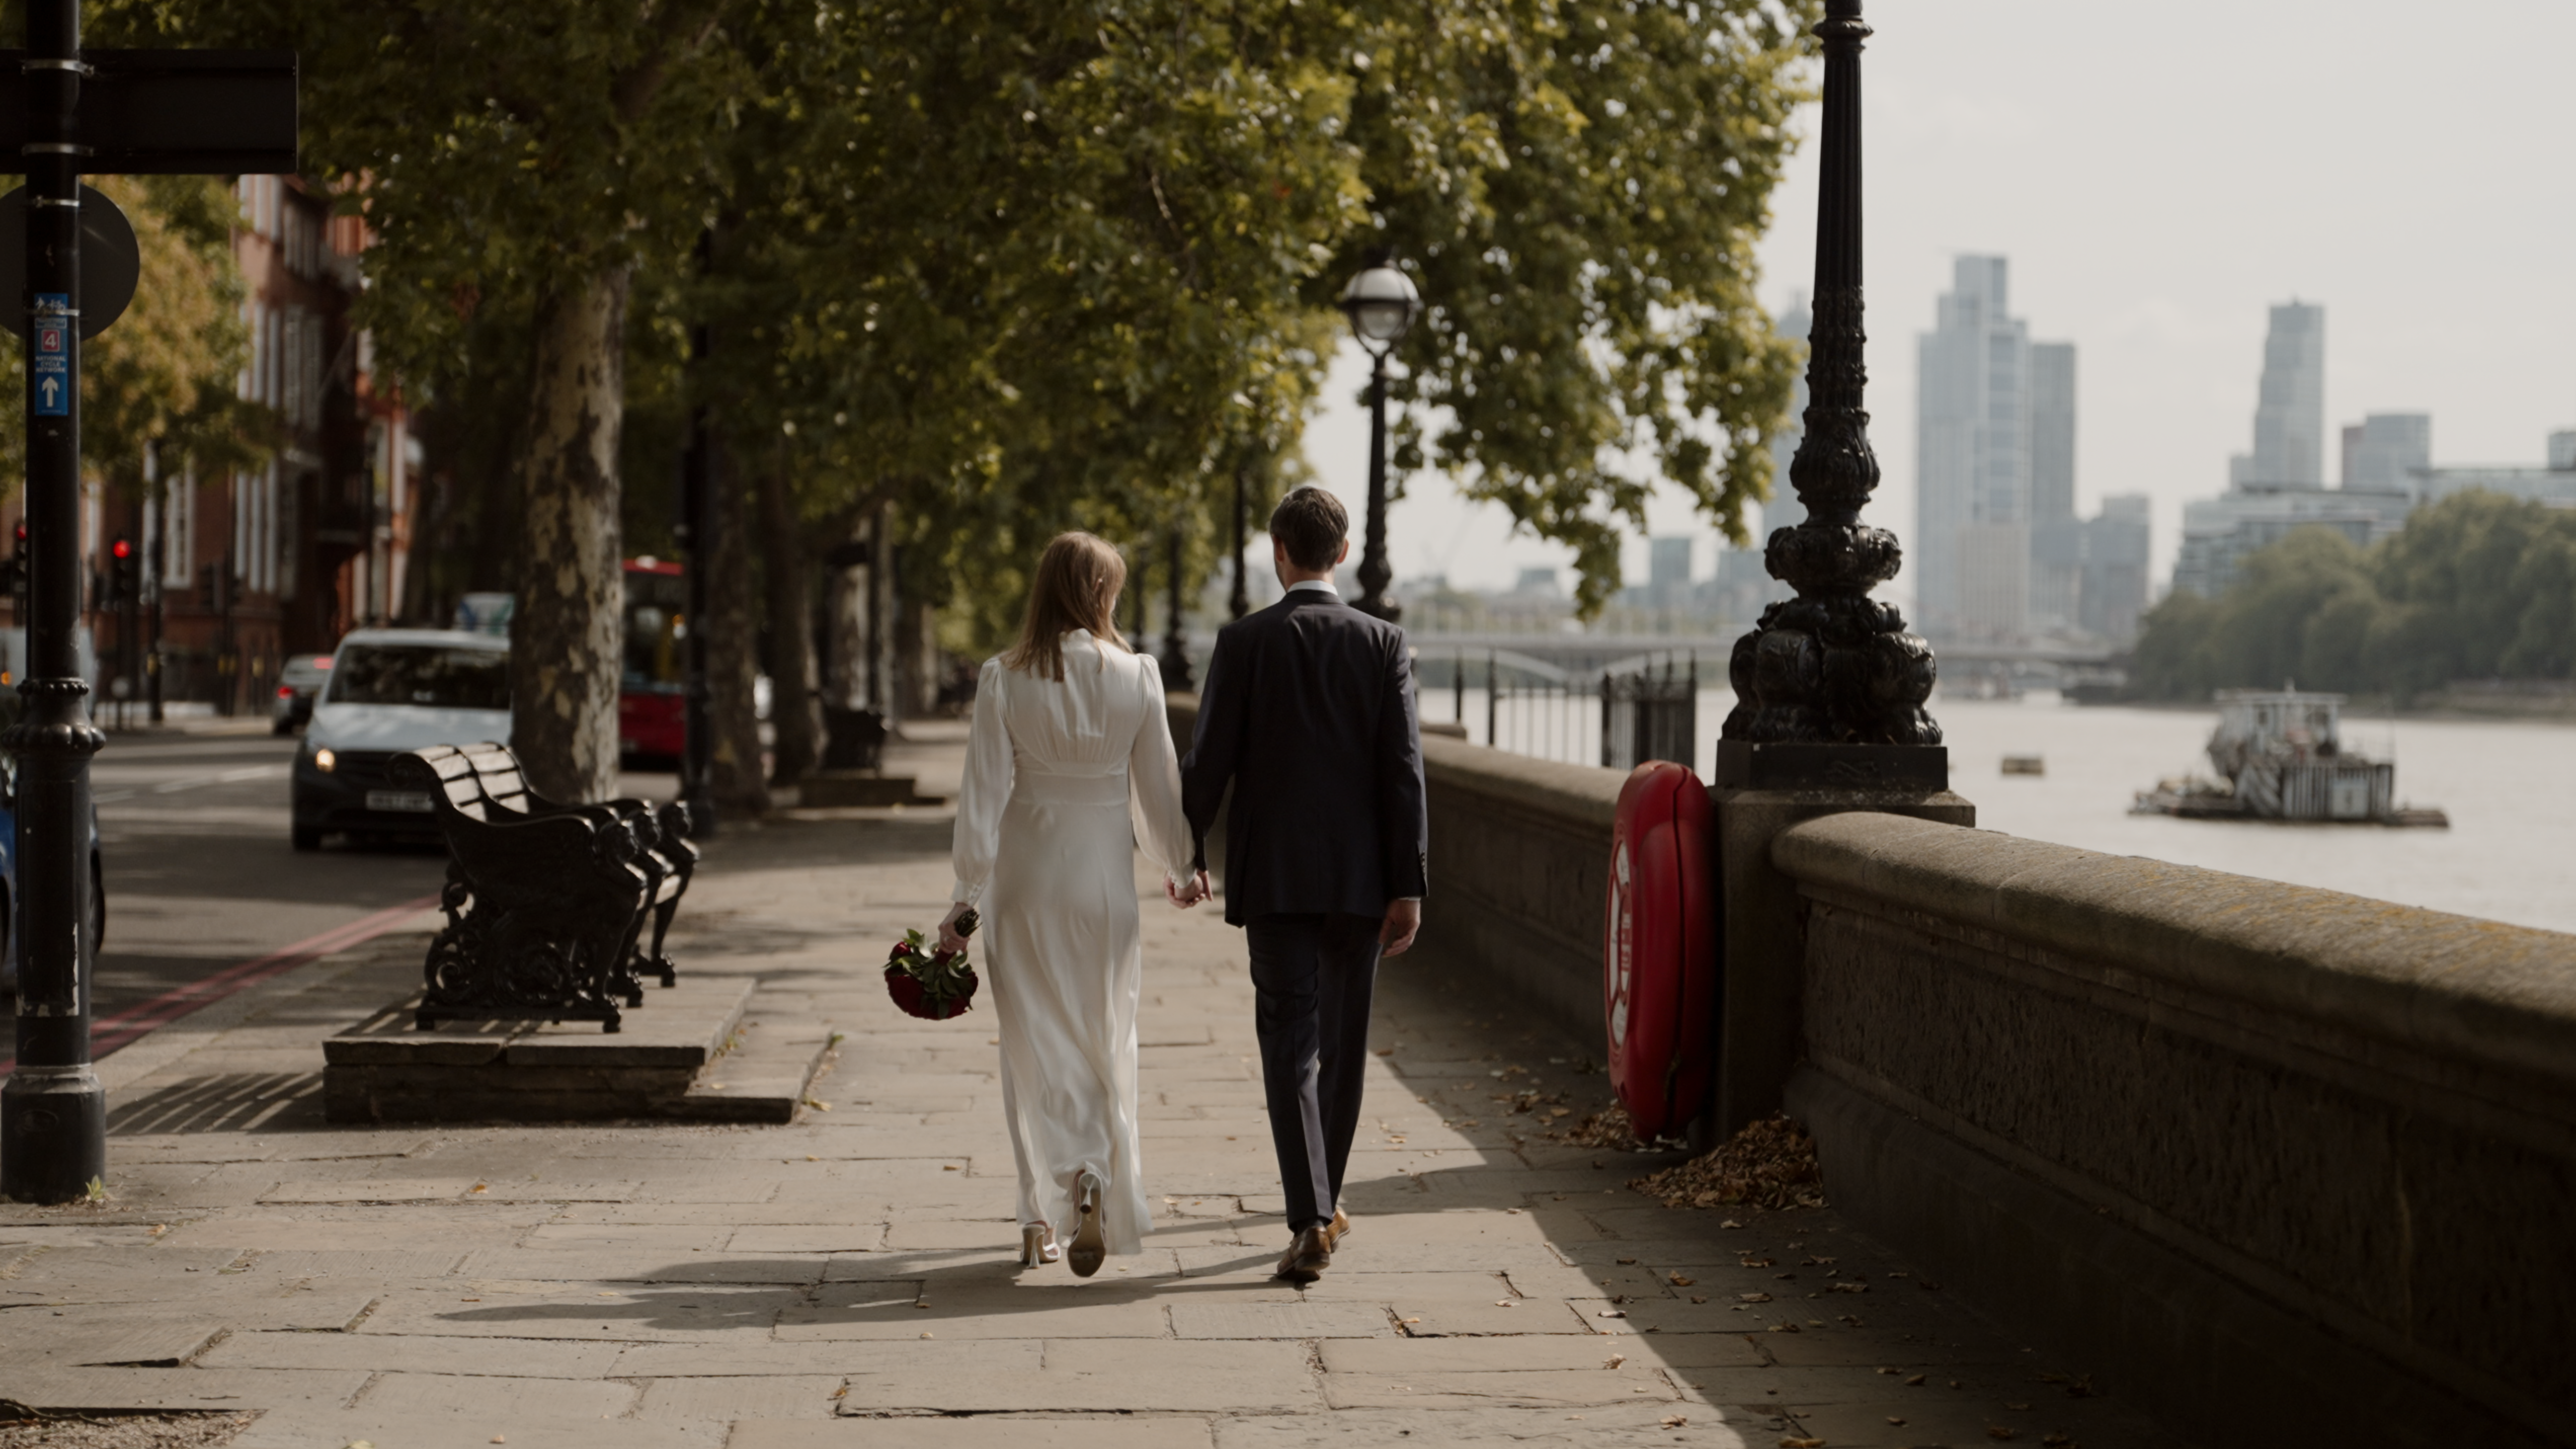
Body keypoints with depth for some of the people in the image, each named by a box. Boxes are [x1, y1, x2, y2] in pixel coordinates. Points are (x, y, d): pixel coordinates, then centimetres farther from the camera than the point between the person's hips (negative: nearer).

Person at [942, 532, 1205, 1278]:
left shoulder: (1004, 680, -8)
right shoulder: (1136, 676, -6)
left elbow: (984, 795, -9)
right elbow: (1159, 786, 1)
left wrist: (965, 899, -5)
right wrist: (1182, 868, 17)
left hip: (1026, 879, 0)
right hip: (1104, 876, 0)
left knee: (1035, 1046, 10)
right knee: (1105, 1042, 12)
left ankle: (1043, 1217, 8)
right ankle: (1093, 1182, -10)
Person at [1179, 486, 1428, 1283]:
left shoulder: (1244, 642, -4)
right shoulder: (1383, 643, -2)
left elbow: (1209, 760, -3)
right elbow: (1403, 769, -5)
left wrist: (1187, 852, 13)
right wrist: (1408, 885, -3)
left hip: (1274, 876, -2)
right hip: (1360, 875, 2)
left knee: (1290, 1044, -3)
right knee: (1343, 1041, 16)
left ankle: (1312, 1220, -16)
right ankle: (1323, 1197, 30)